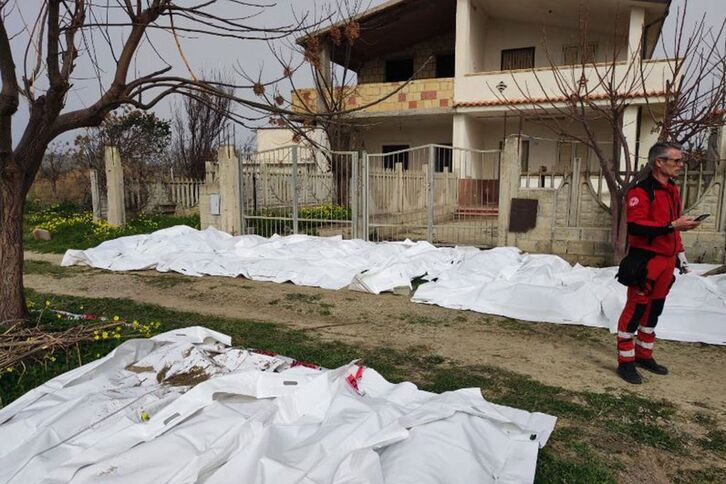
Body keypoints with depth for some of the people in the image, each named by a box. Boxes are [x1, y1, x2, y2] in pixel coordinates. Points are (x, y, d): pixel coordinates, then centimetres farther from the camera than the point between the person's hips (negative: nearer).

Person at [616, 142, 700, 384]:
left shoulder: (672, 190, 14)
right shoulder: (640, 191, -15)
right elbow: (635, 227, -25)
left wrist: (680, 254, 20)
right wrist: (673, 225, -25)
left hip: (666, 260, 9)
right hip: (646, 261, -9)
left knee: (654, 310, 16)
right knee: (636, 310, -3)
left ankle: (644, 355, 29)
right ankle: (626, 362, 6)